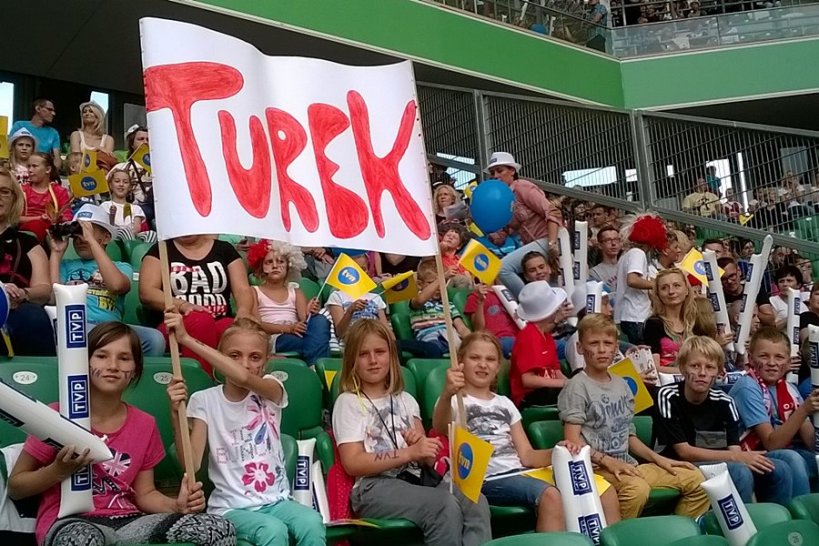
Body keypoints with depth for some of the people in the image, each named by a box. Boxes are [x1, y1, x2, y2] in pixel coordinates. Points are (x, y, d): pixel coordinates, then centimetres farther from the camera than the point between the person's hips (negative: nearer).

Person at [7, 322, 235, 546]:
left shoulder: (144, 425, 10)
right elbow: (15, 487, 5)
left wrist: (178, 505, -6)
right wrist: (59, 471, -14)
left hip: (126, 522, 4)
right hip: (71, 522, -3)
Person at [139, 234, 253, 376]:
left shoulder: (225, 249, 16)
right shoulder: (160, 249, 12)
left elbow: (243, 289, 7)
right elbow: (146, 293, 1)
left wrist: (244, 311, -17)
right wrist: (182, 305, -18)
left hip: (222, 324, 2)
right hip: (177, 325, -1)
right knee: (200, 320, -36)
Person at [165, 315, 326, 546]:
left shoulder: (271, 391, 1)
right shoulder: (205, 400, 1)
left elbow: (243, 378, -24)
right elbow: (191, 464, -9)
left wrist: (187, 340, -28)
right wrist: (176, 414, -22)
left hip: (275, 501, 2)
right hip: (231, 507, -1)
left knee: (312, 523, -30)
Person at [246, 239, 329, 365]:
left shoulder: (295, 291, 24)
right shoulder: (254, 292, 14)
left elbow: (304, 319, 7)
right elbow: (257, 325, -3)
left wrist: (309, 314, -20)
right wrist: (288, 328, -19)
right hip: (272, 339, -5)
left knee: (320, 320, -30)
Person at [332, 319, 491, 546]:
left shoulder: (405, 400, 22)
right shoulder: (348, 402, 5)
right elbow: (353, 463, -8)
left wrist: (421, 443, -7)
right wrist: (409, 453, -16)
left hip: (415, 479, 5)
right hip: (374, 487, -5)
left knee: (476, 502, -26)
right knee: (446, 507, -32)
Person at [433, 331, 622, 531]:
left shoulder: (505, 404, 22)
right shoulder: (456, 400, 5)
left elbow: (526, 456, 14)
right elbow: (440, 428, -21)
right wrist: (447, 394, -42)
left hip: (521, 473, 6)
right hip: (489, 480, -6)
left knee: (605, 490, -12)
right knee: (550, 495, -36)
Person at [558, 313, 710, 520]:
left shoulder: (622, 385, 17)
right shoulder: (577, 386, -7)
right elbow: (573, 440, -13)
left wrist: (658, 459, 8)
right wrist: (608, 461, -23)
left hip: (627, 465, 8)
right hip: (596, 467, -8)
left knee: (695, 478, 0)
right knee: (637, 488, -37)